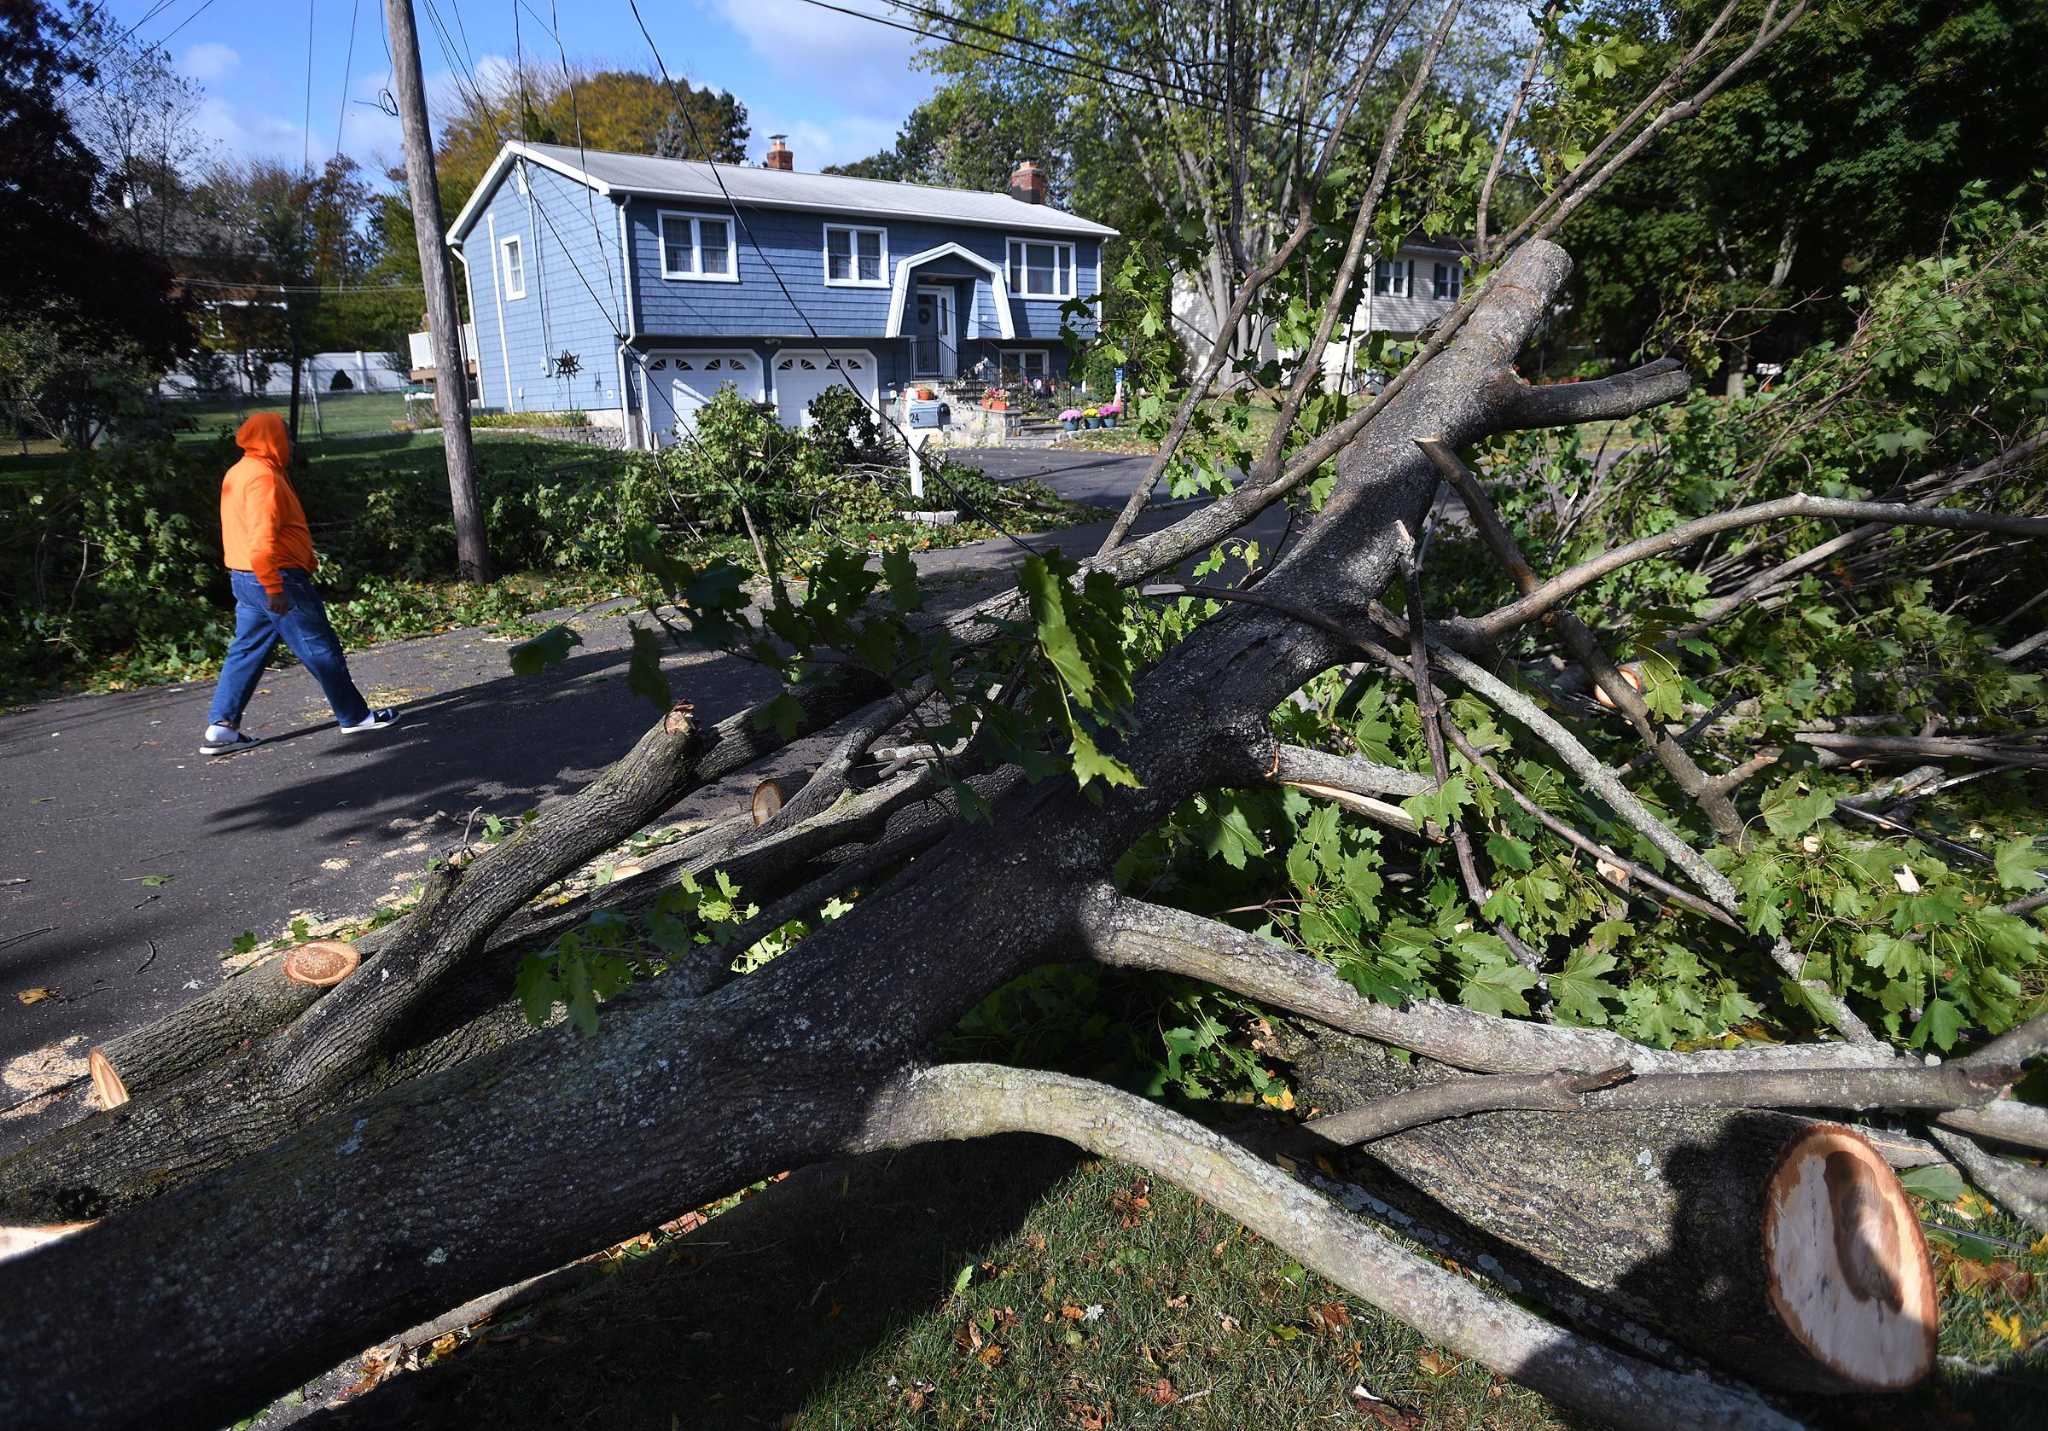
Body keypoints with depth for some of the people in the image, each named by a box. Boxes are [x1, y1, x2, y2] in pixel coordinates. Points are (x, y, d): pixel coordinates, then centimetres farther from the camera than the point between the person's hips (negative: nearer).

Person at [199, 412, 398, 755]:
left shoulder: (239, 473, 16)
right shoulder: (264, 478, -17)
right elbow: (262, 541, -25)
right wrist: (274, 589, -25)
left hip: (244, 579, 10)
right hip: (276, 578, -10)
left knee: (246, 653, 11)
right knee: (321, 650, 1)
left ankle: (221, 728, 10)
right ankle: (355, 716, 11)